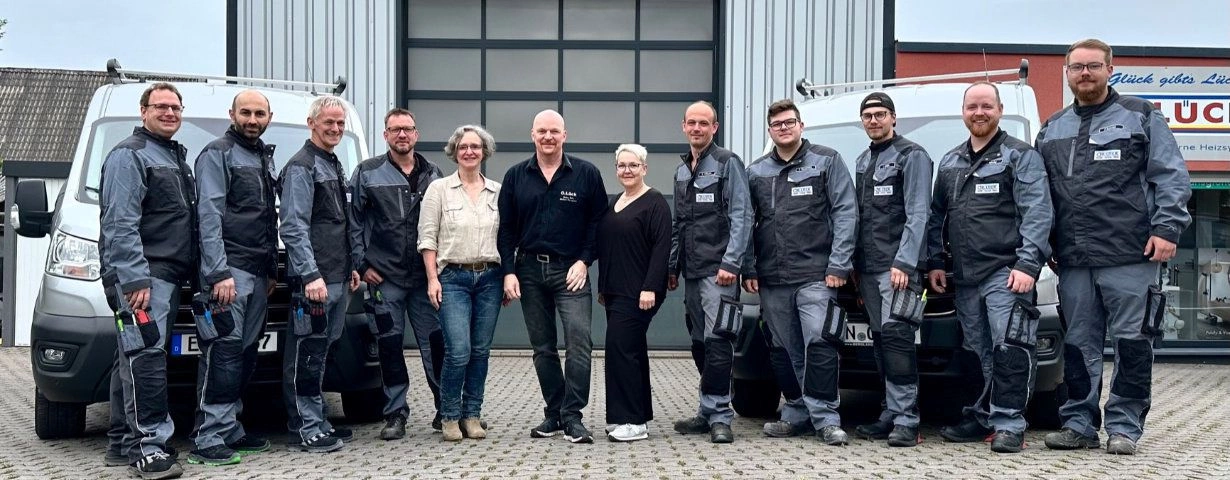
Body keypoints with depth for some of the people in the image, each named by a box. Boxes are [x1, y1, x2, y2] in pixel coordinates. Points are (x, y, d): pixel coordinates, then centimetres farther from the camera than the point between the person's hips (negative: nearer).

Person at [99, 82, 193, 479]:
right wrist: (135, 279, -21)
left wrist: (191, 272, 20)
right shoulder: (128, 155, -6)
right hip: (141, 275, -9)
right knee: (145, 357, -14)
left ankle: (123, 441, 17)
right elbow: (120, 225, -14)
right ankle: (149, 446, -17)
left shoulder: (177, 156, 22)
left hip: (169, 275, 9)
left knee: (132, 360, 12)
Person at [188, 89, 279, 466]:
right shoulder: (217, 154, -4)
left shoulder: (265, 159, 21)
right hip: (229, 270, -8)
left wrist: (273, 269, 20)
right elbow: (209, 215, -13)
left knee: (246, 353, 9)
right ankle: (209, 440, -11)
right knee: (224, 352, -12)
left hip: (258, 274, 8)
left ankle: (231, 430, 15)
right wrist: (219, 272, -20)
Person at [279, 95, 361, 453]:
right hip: (314, 279, -9)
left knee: (319, 354, 13)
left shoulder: (334, 165, 20)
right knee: (306, 355, -5)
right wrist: (311, 275, -22)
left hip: (338, 278, 9)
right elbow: (294, 227, -16)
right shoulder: (301, 167, -8)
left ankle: (319, 423, 19)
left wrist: (350, 268, 20)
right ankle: (307, 430, -2)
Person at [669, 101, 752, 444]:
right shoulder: (681, 171, 19)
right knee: (701, 342, 9)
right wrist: (672, 267, 18)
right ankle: (709, 412, 15)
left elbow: (742, 216, -9)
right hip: (690, 272, 7)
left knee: (717, 341, -11)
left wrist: (730, 263, -16)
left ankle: (718, 415, -8)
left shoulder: (727, 163, -2)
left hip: (717, 270, -7)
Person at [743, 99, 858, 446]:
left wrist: (838, 264, -10)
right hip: (772, 280, 4)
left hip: (815, 275, -4)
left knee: (819, 345, -13)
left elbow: (845, 213, -2)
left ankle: (825, 418, -6)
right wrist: (749, 269, 5)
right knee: (787, 352, 8)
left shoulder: (826, 161, 3)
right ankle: (797, 414, 17)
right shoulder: (756, 172, 14)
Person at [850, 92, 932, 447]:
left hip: (897, 264, -7)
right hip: (867, 267, 7)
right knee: (881, 339, 6)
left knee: (896, 335, -15)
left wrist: (903, 262, -19)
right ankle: (892, 414, 10)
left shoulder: (912, 156, -2)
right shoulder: (862, 161, 21)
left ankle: (906, 420, -14)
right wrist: (854, 265, 14)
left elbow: (917, 215, -10)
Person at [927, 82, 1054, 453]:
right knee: (976, 353, 10)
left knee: (1009, 347, -12)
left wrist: (1027, 263, -17)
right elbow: (937, 216, 22)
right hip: (964, 277, 6)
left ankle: (1009, 424, -7)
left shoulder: (1021, 156, 1)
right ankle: (981, 418, 18)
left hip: (1005, 272, -6)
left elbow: (1037, 214, -8)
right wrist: (935, 262, 13)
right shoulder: (950, 161, 19)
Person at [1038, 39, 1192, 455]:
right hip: (1073, 261, 4)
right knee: (1079, 345, 7)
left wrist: (1166, 228, -10)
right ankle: (1080, 423, 15)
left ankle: (1124, 426, 7)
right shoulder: (1052, 129, 18)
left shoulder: (1141, 117, 6)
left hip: (1130, 255, -4)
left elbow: (1172, 177, 0)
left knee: (1132, 342, -1)